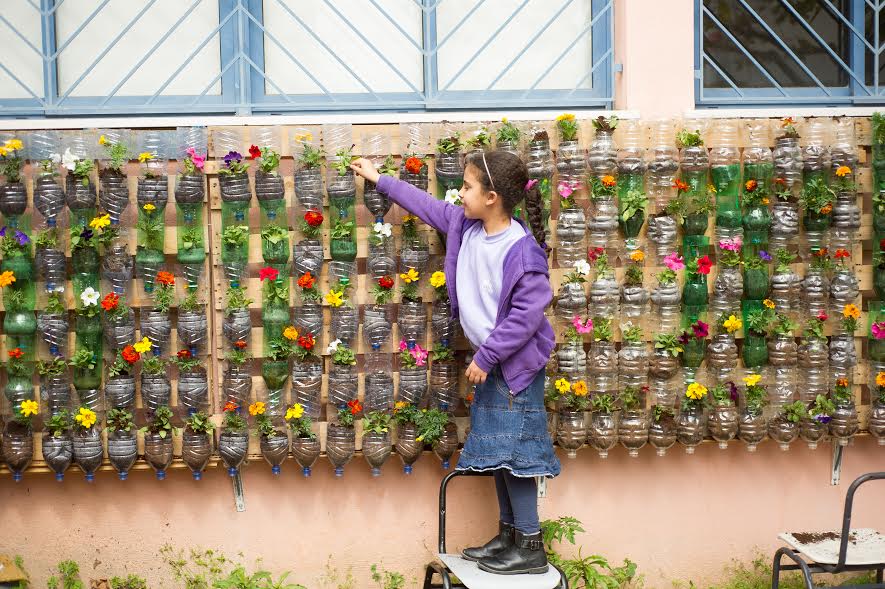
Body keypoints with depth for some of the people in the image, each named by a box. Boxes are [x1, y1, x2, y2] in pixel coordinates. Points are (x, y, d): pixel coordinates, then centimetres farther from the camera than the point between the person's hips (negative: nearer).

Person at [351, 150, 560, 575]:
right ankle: (508, 535, 25)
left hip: (515, 362, -9)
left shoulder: (522, 252, -24)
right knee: (494, 450, 14)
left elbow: (526, 315, -24)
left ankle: (531, 548, 1)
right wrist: (380, 180, 25)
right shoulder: (465, 226, 1)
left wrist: (487, 356, -20)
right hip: (489, 359, 9)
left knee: (512, 451, -6)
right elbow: (427, 205, 18)